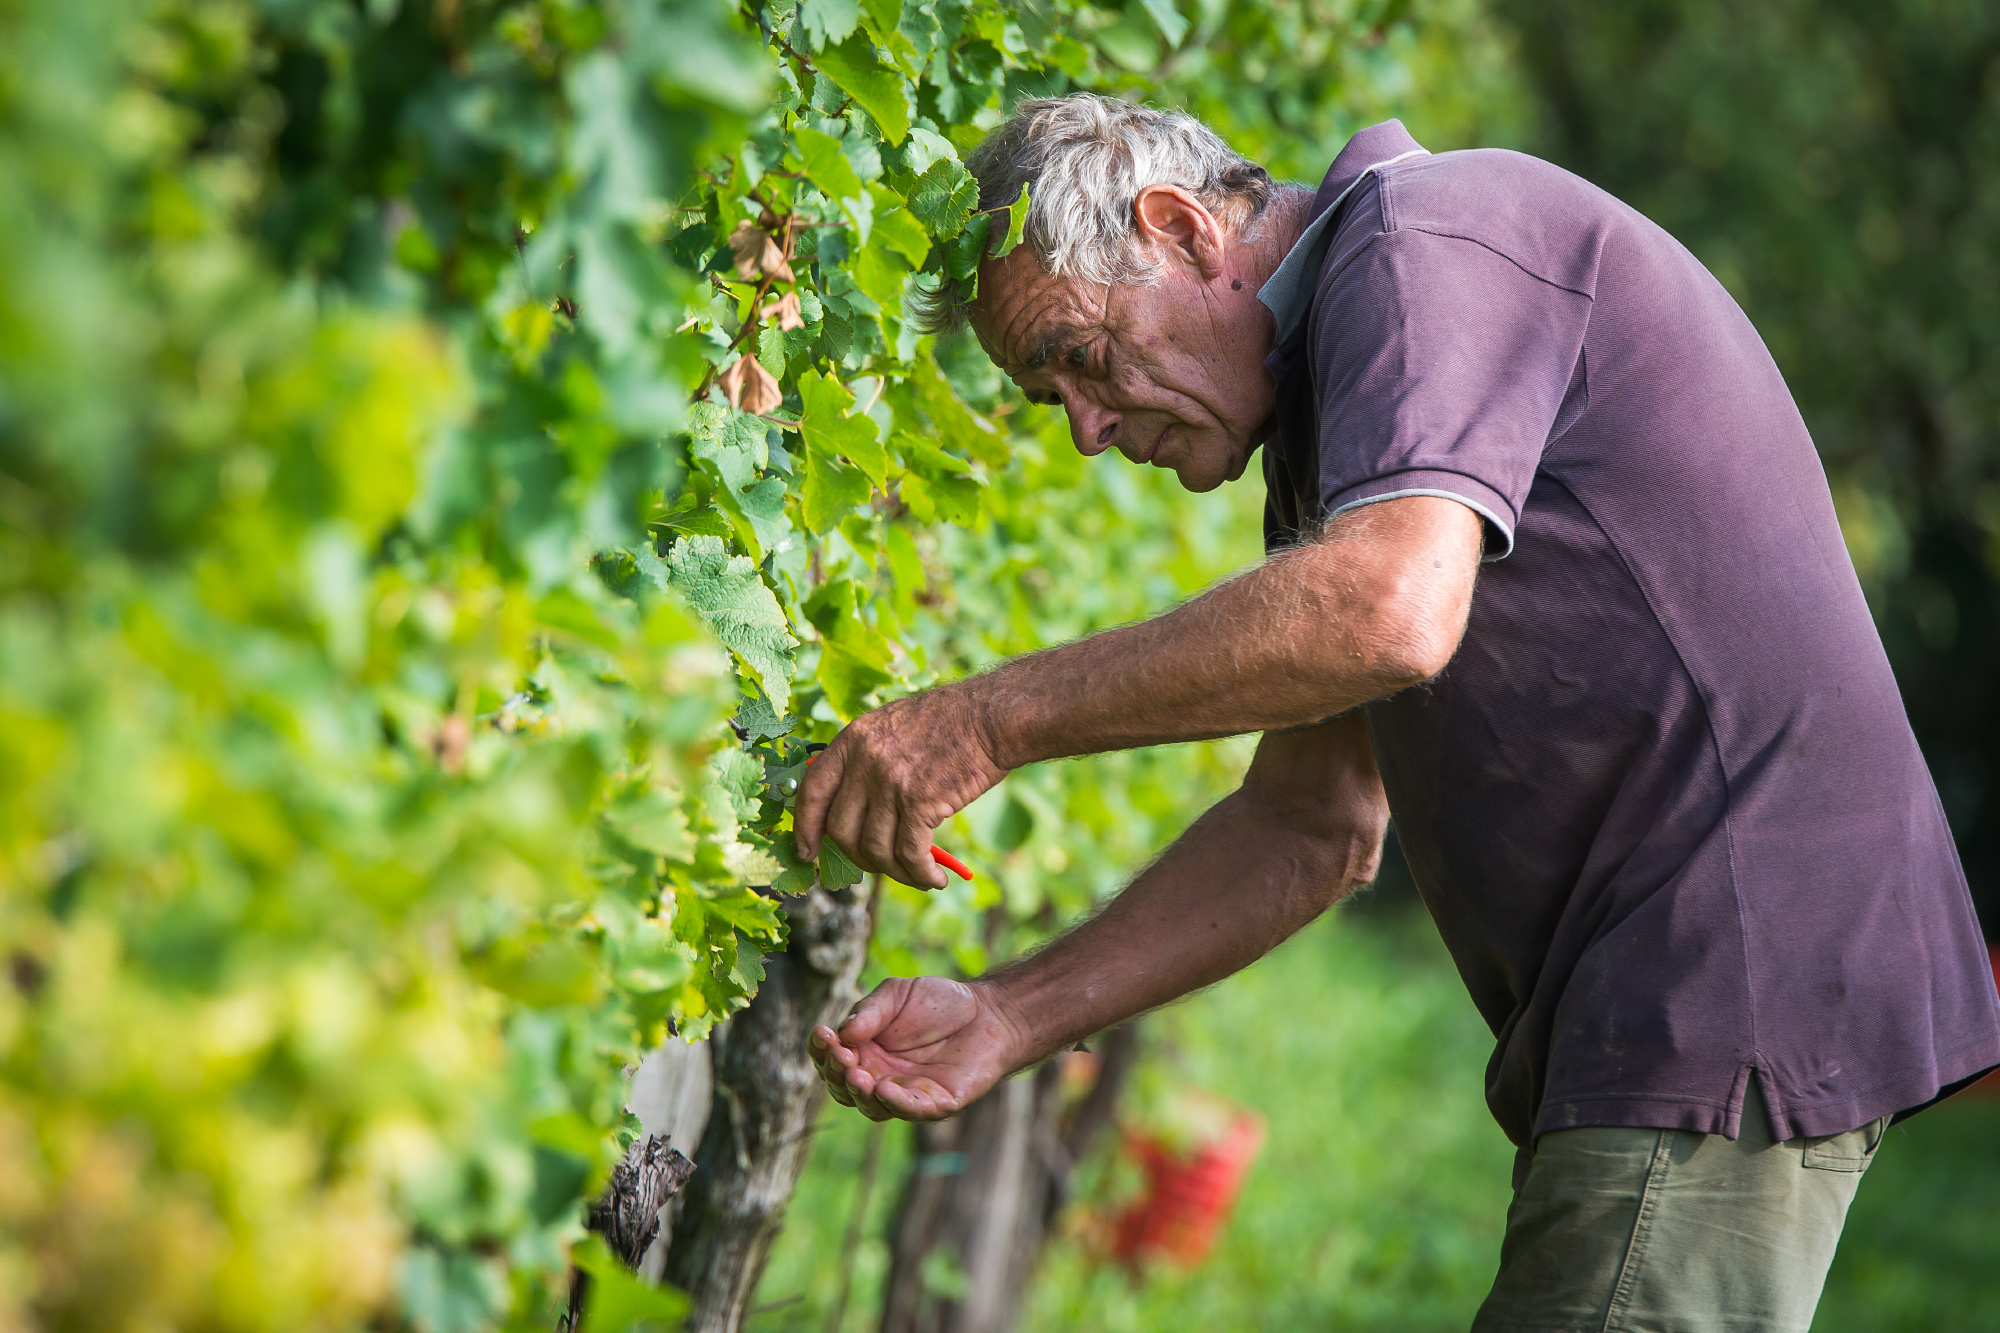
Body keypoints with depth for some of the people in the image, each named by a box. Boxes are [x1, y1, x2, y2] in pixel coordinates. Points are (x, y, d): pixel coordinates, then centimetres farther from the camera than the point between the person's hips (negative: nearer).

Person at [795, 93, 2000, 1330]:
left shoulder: (1426, 240, -10)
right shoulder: (1325, 409, 22)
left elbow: (1390, 610, -28)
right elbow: (1314, 823, 20)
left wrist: (987, 720, -22)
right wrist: (1009, 1018, 9)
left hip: (1736, 998, -11)